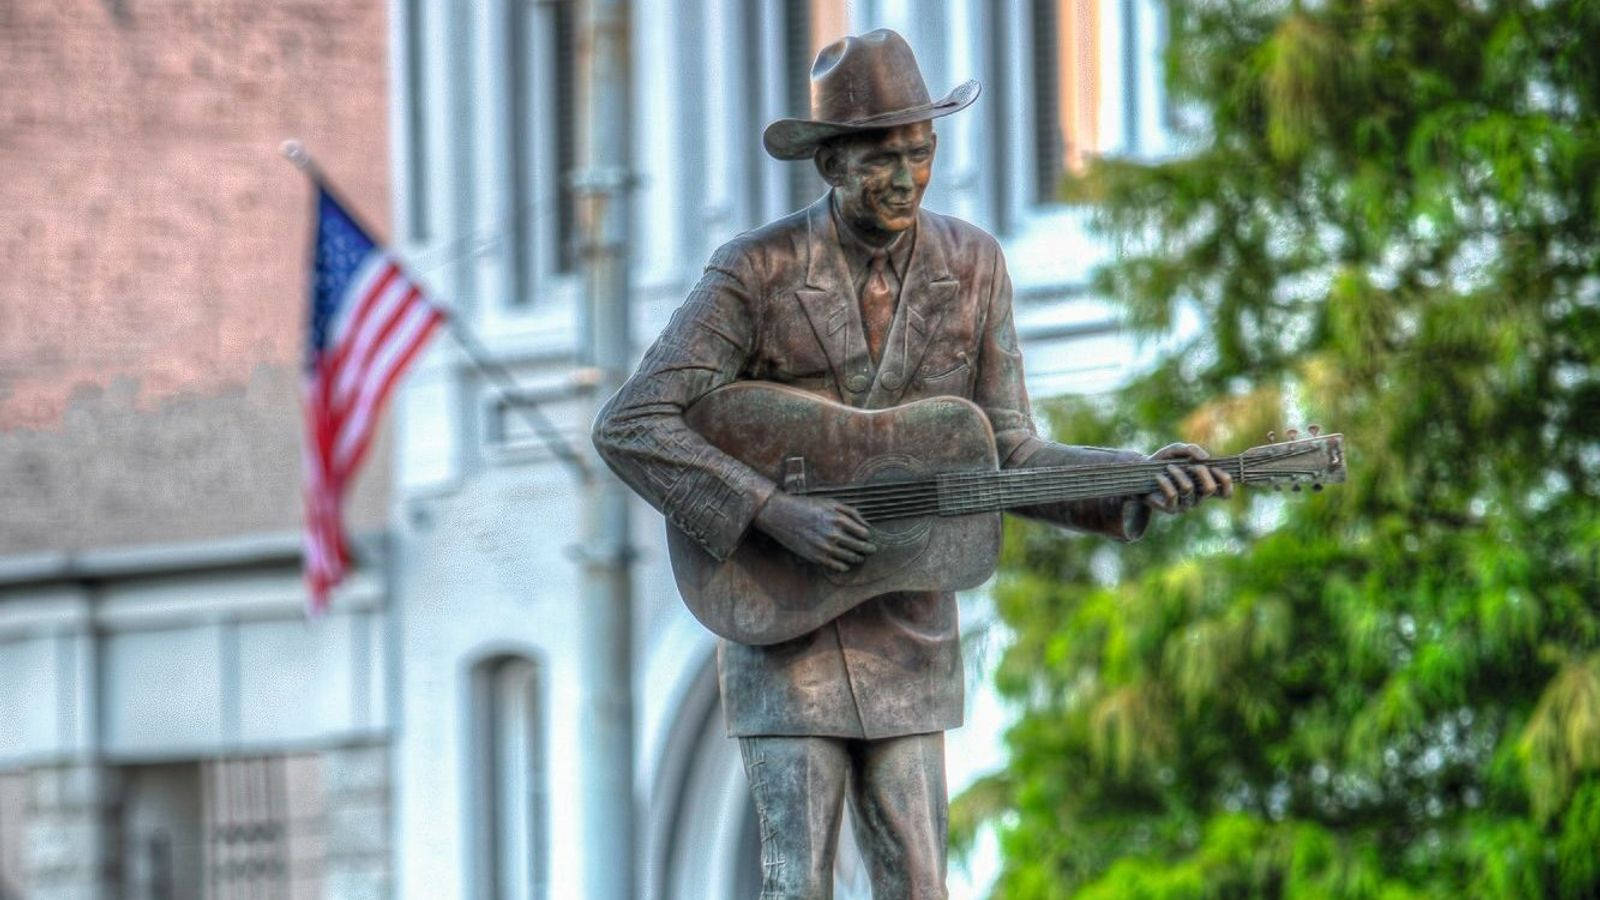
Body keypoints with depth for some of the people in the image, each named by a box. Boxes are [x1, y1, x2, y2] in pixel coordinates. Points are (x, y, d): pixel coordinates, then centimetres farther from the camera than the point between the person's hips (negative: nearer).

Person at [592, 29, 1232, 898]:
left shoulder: (972, 265, 2)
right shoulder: (757, 273, -12)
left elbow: (1003, 456, 4)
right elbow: (629, 426, -17)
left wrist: (1141, 483, -12)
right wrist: (778, 513, -24)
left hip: (909, 631, 4)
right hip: (781, 616, -4)